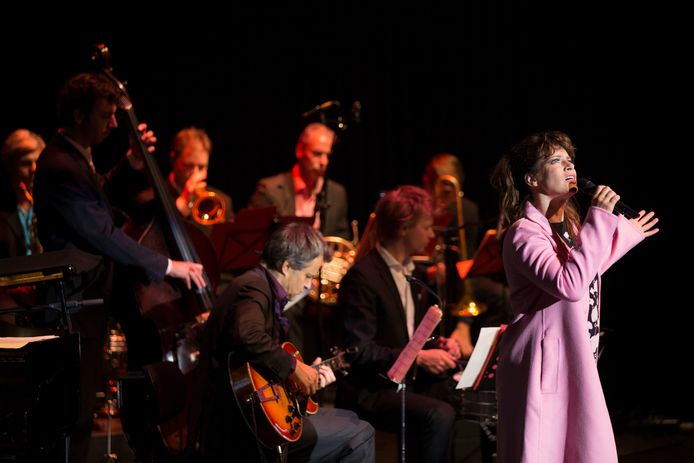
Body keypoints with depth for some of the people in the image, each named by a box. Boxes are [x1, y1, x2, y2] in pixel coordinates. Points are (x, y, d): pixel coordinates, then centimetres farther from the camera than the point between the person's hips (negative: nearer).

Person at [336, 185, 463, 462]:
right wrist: (418, 357, -21)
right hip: (370, 391, -9)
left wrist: (440, 344, 5)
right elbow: (359, 350, -20)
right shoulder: (362, 277, -14)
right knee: (440, 415, -30)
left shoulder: (412, 272, 15)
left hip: (411, 380, 9)